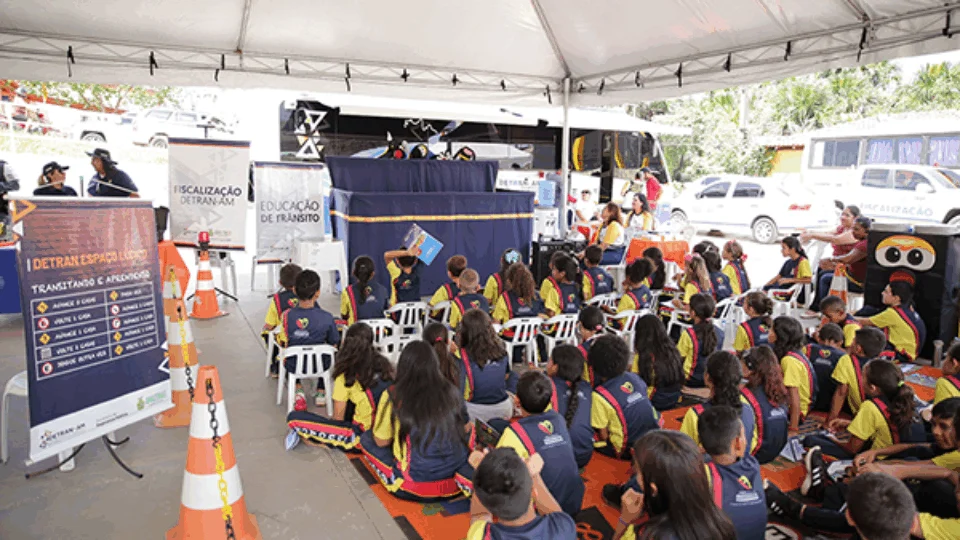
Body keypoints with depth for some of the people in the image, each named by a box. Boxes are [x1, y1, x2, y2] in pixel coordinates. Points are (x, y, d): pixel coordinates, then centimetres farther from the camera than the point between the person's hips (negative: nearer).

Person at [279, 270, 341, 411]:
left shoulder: (286, 316, -20)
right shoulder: (326, 318, -22)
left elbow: (281, 342, -3)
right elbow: (334, 344, -7)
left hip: (293, 366, 0)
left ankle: (298, 390, 21)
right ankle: (321, 392, 35)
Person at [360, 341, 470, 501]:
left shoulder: (393, 396, -11)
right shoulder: (451, 392, 0)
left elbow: (381, 441, 0)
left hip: (415, 489, -3)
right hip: (456, 484, 3)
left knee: (366, 438, 15)